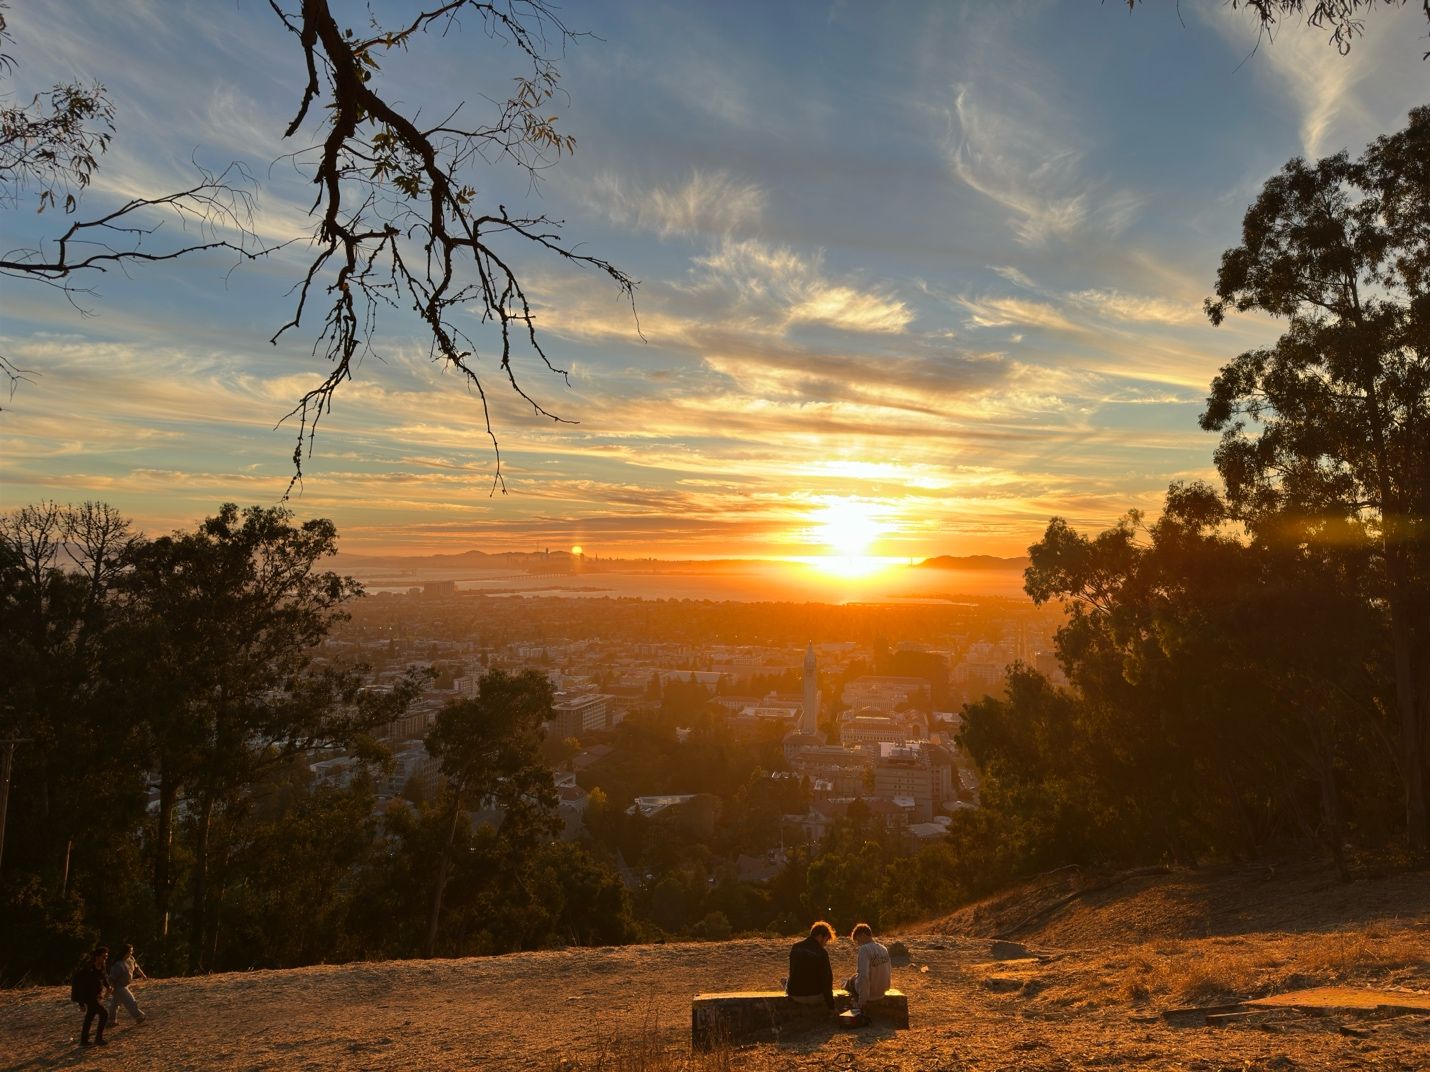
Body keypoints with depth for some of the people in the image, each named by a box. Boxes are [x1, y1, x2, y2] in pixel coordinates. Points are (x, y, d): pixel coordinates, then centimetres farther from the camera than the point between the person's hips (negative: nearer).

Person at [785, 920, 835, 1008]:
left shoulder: (796, 947, -1)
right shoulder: (821, 953, -17)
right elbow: (827, 978, -14)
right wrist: (831, 1006, -6)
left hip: (794, 995, 5)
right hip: (814, 997, -4)